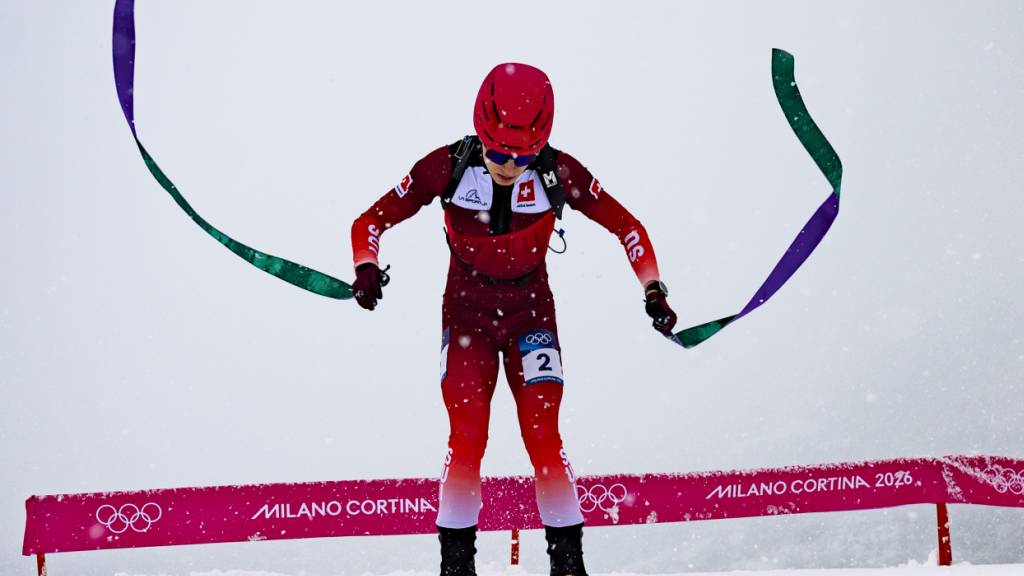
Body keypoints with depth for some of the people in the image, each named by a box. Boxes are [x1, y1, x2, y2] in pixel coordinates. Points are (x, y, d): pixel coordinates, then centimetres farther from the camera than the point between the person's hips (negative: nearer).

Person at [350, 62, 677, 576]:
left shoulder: (558, 174, -16)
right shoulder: (447, 168, -17)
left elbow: (626, 226, -3)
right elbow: (373, 220, -7)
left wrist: (653, 291, -8)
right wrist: (366, 269, -25)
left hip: (532, 314, 0)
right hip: (466, 315, 0)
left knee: (543, 438, -10)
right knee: (467, 440, -12)